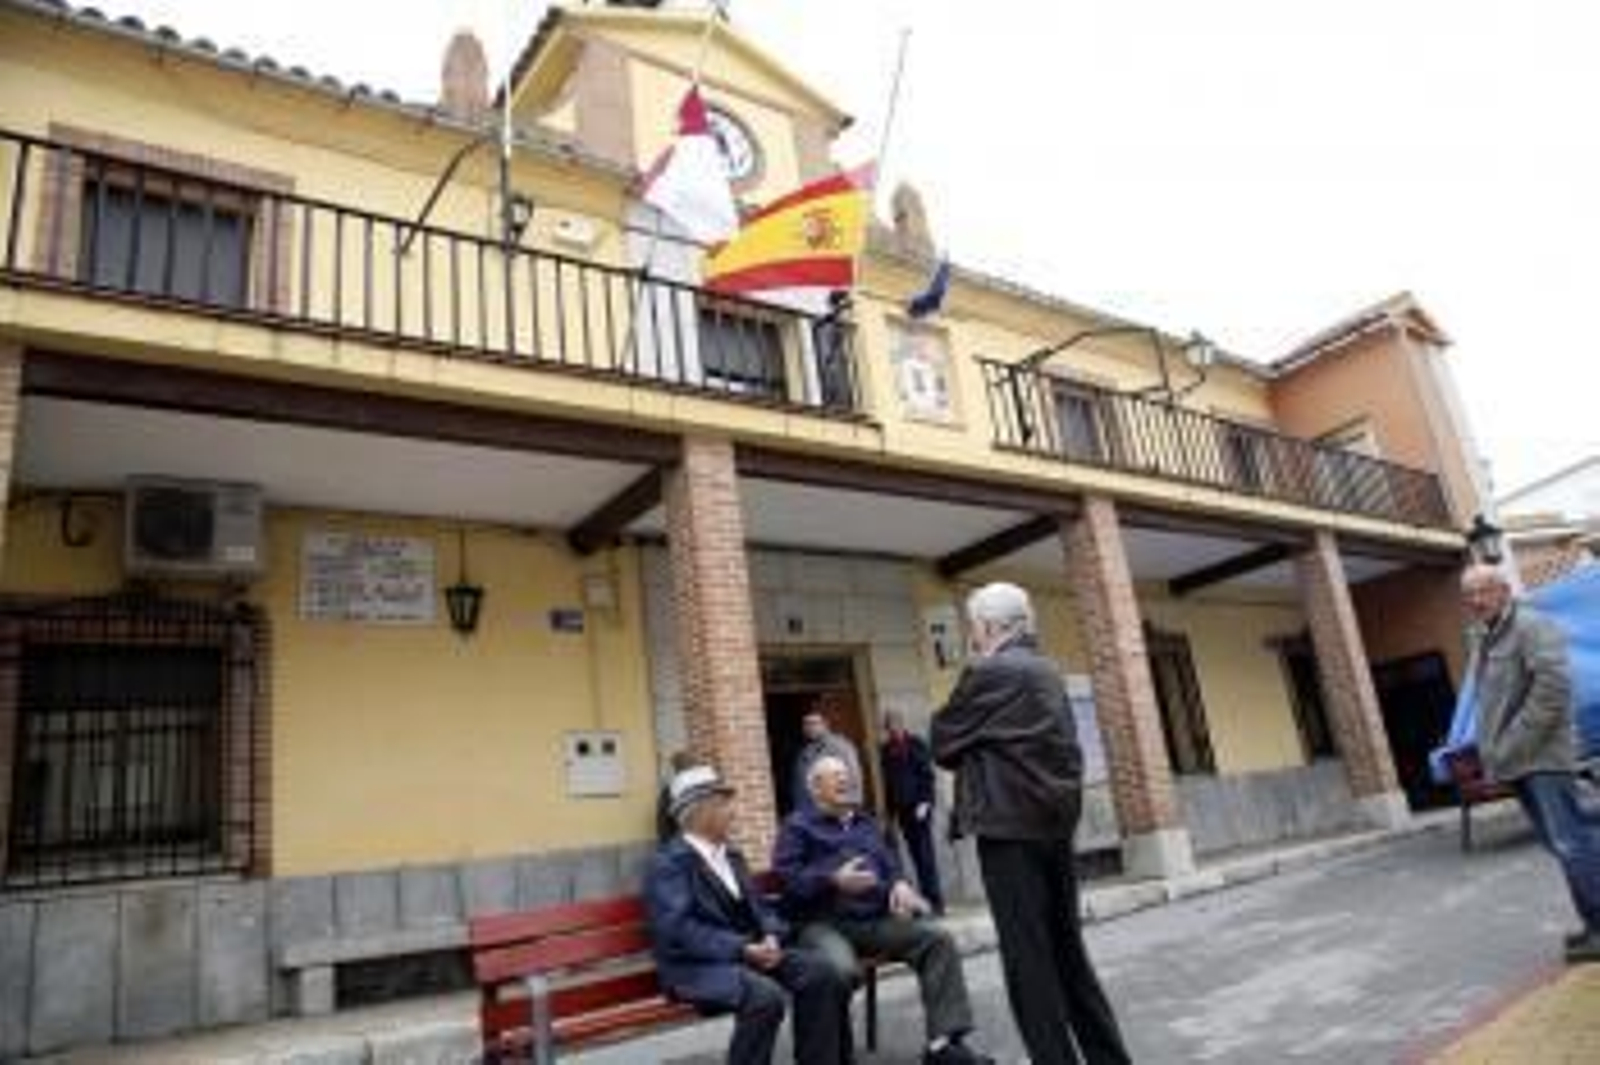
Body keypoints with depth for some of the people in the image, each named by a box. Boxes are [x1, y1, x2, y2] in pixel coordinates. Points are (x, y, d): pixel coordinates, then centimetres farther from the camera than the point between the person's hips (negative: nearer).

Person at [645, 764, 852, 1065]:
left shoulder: (731, 856, 19)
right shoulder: (669, 863, -8)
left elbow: (758, 908, 16)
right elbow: (678, 930, -20)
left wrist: (771, 938, -7)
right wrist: (741, 949, -23)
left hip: (750, 950, 8)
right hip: (697, 965, -8)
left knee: (821, 973, -14)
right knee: (765, 996, -34)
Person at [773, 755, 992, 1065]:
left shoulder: (865, 824, 27)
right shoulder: (797, 826, 8)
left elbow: (890, 866, 21)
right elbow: (788, 877, -6)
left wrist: (899, 885, -3)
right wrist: (834, 880, -20)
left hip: (874, 920, 6)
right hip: (823, 923, -6)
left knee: (938, 938, -14)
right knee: (841, 969, -38)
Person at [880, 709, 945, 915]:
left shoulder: (916, 744, -2)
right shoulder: (885, 751, 9)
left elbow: (927, 775, -6)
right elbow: (886, 782, 10)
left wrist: (924, 802, -14)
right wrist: (890, 811, 7)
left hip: (919, 807, -4)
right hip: (901, 809, 4)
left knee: (925, 853, -5)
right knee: (916, 854, 4)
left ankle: (935, 900, 0)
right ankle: (926, 898, 9)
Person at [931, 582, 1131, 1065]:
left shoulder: (987, 673, -12)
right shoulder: (1047, 672, 14)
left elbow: (943, 742, -4)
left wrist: (973, 758, 16)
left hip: (1011, 826, -8)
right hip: (1055, 819, 9)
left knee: (1028, 957, 0)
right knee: (1066, 947, 16)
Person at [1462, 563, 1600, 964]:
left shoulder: (1532, 627, -9)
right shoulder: (1483, 641, 18)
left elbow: (1553, 687, -20)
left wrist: (1514, 745, -19)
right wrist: (1491, 752, 10)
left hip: (1542, 758, -9)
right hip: (1515, 763, 9)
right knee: (1562, 842, 13)